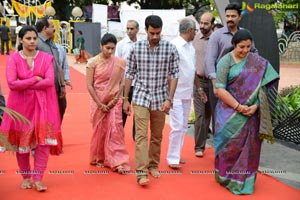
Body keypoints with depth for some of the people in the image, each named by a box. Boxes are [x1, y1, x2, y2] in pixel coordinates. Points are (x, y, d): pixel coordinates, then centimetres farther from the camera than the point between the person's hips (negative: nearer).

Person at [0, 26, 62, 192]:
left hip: (42, 104, 1)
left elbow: (50, 81, -11)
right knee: (22, 140, 7)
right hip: (20, 104, 0)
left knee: (43, 140, -5)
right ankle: (26, 177, 22)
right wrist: (35, 79, -12)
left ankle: (37, 178, 4)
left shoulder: (46, 57, 1)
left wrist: (24, 85, -11)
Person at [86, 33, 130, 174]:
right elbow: (89, 85, -8)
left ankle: (118, 162, -3)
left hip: (115, 102, 1)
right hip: (98, 101, -1)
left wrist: (115, 100, -9)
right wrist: (100, 104, -11)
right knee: (99, 130, 8)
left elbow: (122, 83, 2)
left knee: (115, 130, -6)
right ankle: (98, 158, 26)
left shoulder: (119, 62, -1)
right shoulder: (93, 62, -6)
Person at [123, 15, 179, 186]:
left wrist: (169, 99, -10)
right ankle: (141, 172, -8)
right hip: (140, 98, -1)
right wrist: (125, 99, 4)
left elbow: (173, 75, -2)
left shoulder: (171, 49, -5)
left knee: (157, 136, 12)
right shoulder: (136, 48, -3)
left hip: (160, 98, 1)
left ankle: (153, 165, 29)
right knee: (141, 134, -8)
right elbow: (129, 74, 3)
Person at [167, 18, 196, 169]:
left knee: (183, 127, 11)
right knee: (177, 127, -7)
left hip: (187, 93, 8)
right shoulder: (174, 45, -13)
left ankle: (176, 155, 21)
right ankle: (172, 159, 2)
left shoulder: (191, 47, 11)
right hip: (176, 93, -8)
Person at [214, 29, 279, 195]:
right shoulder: (225, 61, -5)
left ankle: (243, 181, 17)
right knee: (230, 144, 1)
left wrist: (255, 106, -14)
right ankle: (225, 176, 19)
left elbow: (262, 86, 1)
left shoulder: (258, 62, 3)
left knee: (248, 146, 5)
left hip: (251, 113, 2)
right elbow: (220, 89, -11)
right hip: (230, 112, -2)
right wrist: (238, 107, -17)